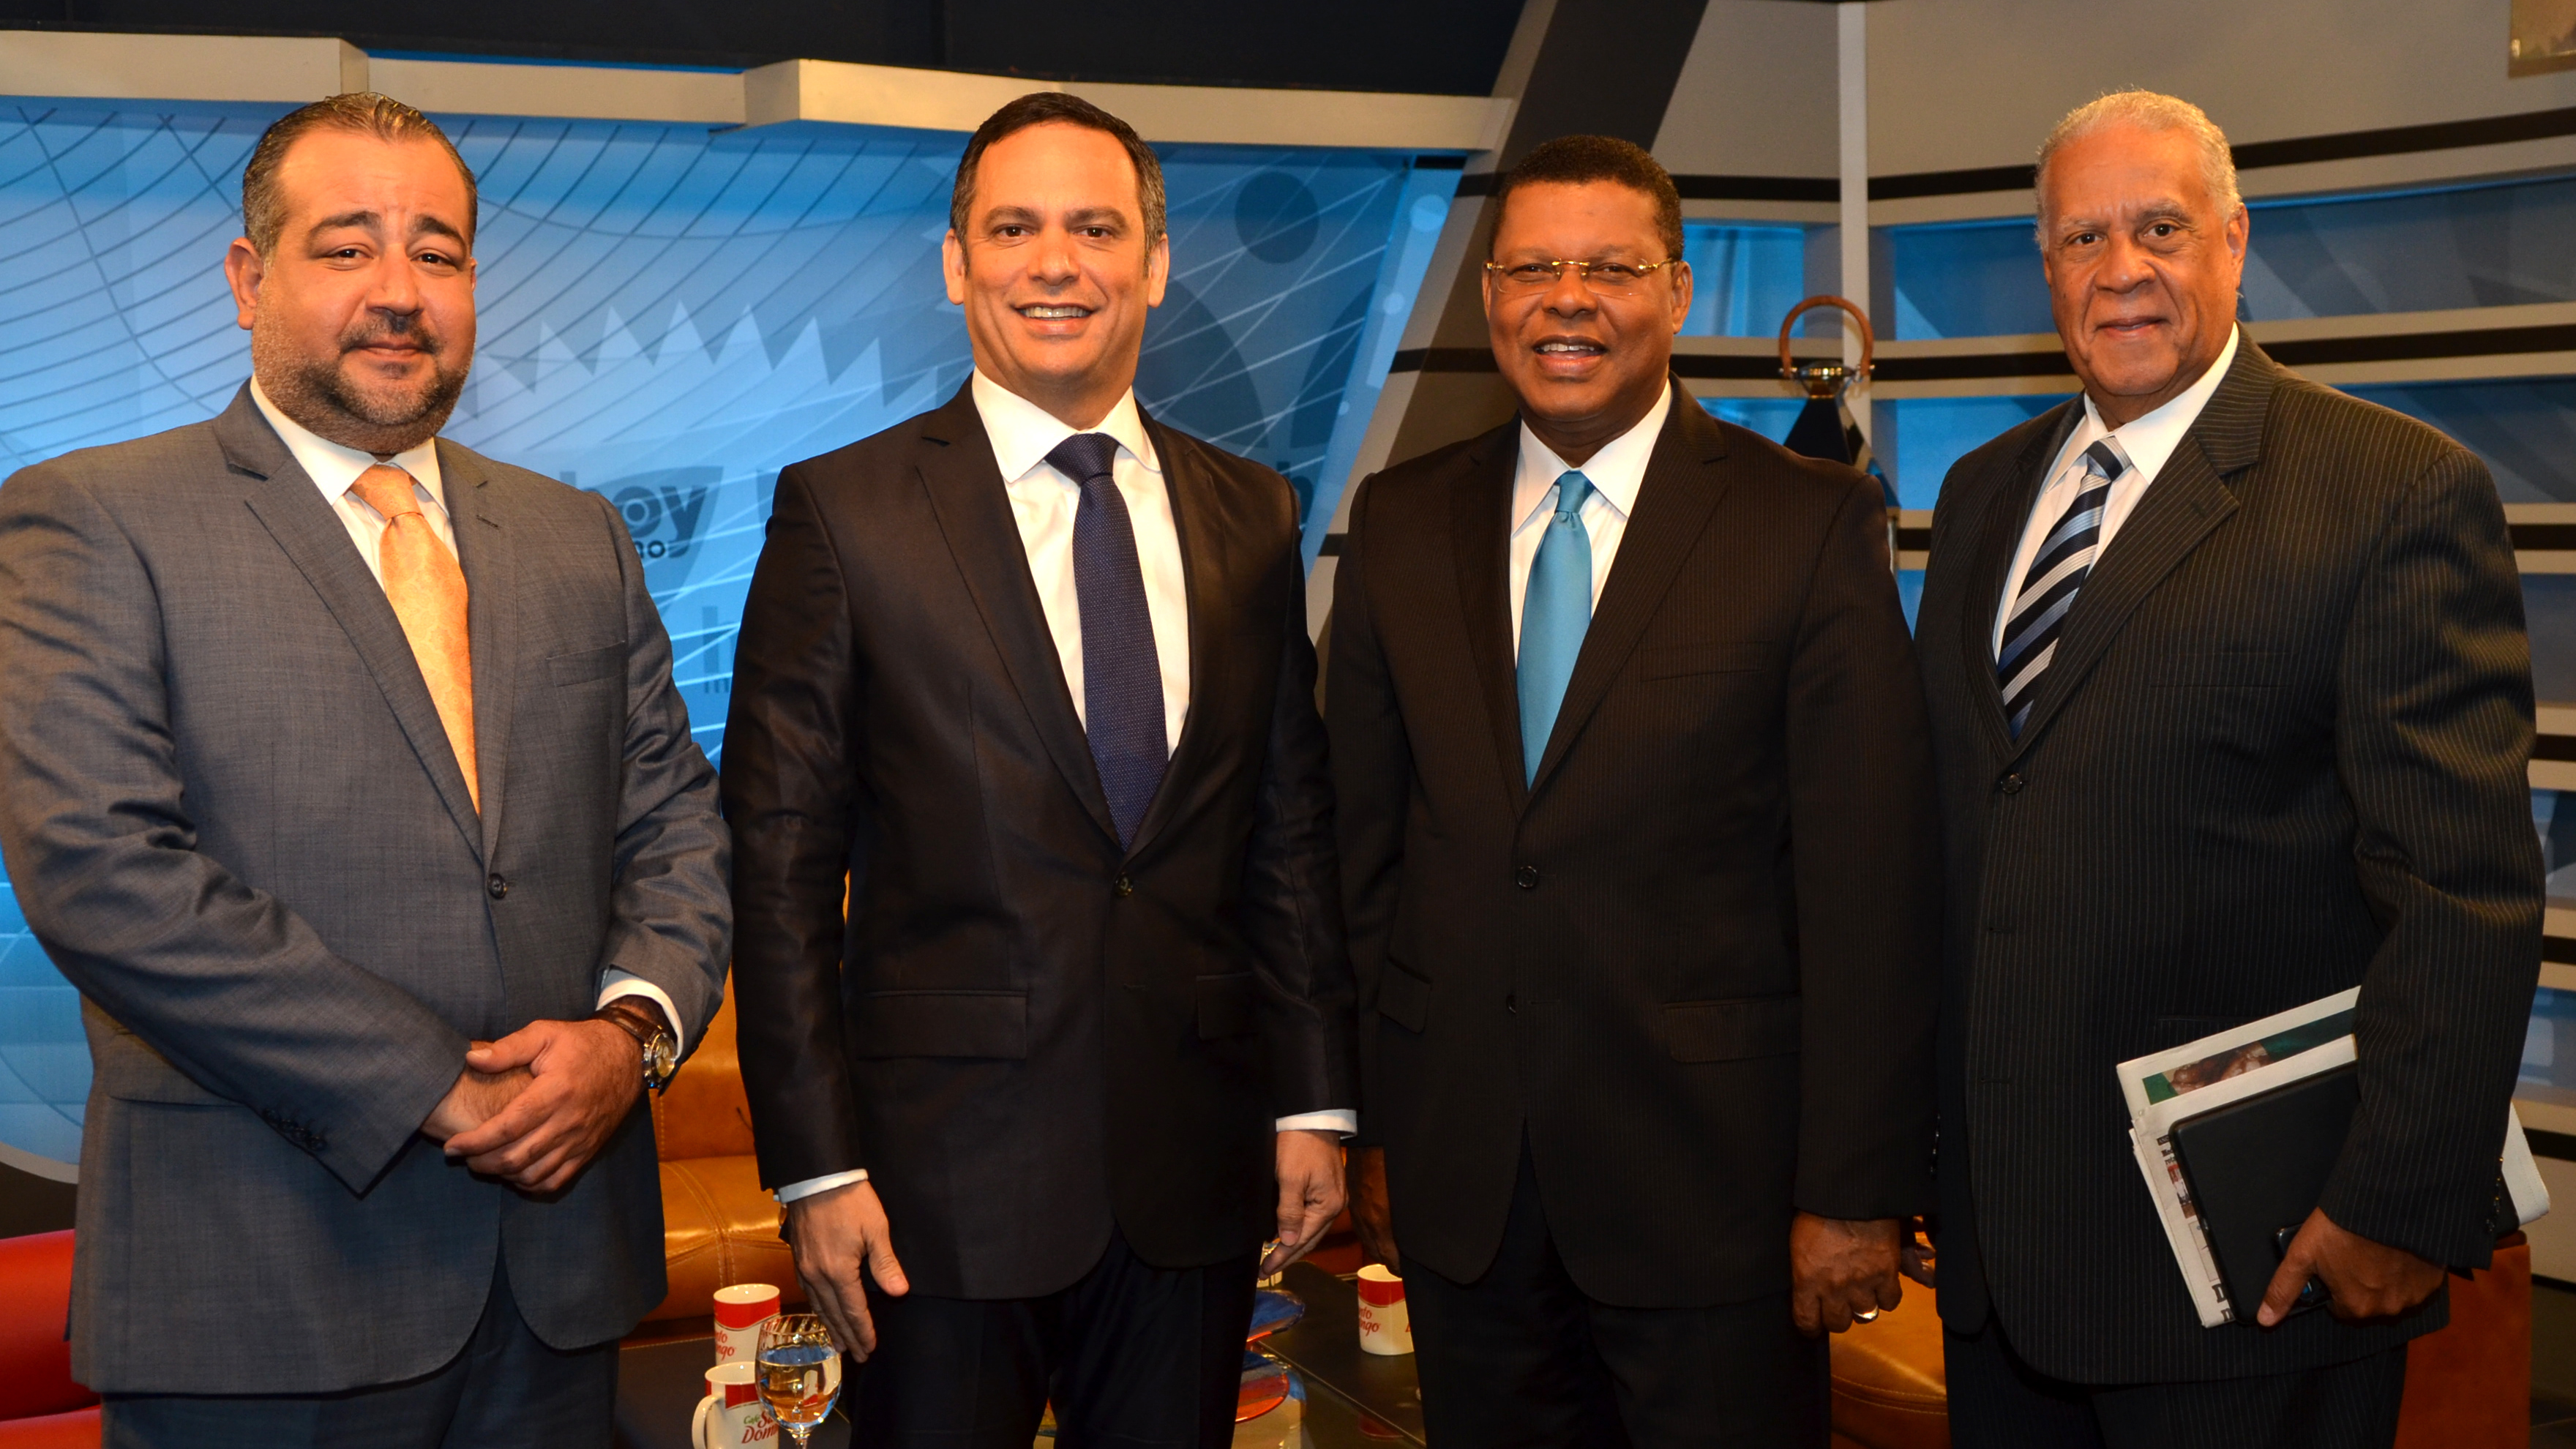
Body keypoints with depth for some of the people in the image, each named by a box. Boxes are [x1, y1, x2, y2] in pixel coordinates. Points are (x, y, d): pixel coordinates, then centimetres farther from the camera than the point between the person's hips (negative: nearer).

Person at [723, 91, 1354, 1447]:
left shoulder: (1252, 517, 8)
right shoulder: (842, 512, -4)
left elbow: (1289, 829, 10)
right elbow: (780, 865, -5)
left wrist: (1313, 1100, 7)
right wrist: (818, 1163, -9)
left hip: (1198, 1172, 4)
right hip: (949, 1181, -3)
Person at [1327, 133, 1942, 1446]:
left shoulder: (1814, 525, -5)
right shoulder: (1399, 523, 6)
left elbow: (1871, 883, -8)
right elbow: (1367, 843, 8)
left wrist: (1857, 1189, -10)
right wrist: (1366, 1126, 6)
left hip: (1710, 1175, -3)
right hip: (1457, 1176, 3)